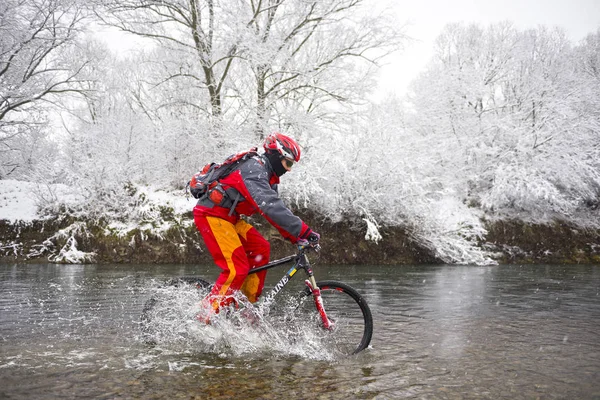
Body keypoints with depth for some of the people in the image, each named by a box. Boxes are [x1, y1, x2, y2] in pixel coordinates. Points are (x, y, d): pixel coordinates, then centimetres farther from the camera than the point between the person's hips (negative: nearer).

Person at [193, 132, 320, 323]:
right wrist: (304, 231, -36)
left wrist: (295, 238, 3)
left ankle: (248, 304, 8)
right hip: (211, 215, -10)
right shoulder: (254, 169, -20)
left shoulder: (267, 177, 13)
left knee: (260, 248, 1)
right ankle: (207, 314, -3)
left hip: (229, 217, 10)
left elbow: (277, 210, 14)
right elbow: (271, 207, -34)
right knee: (237, 268, -15)